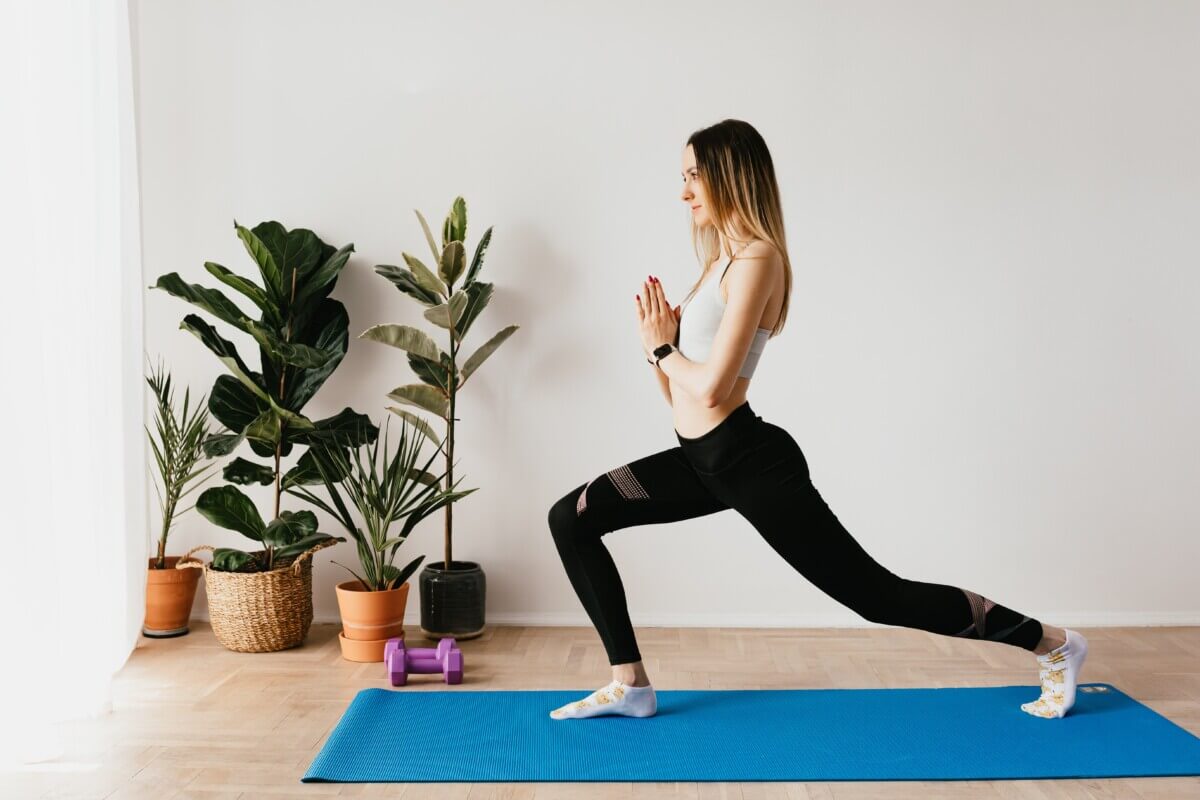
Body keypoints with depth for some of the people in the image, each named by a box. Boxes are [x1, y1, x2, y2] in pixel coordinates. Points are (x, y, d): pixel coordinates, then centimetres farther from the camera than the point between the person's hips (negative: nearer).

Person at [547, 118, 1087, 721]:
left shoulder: (756, 260, -14)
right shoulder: (721, 260, 15)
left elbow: (710, 388, -23)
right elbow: (678, 393, 15)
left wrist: (661, 347, -6)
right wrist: (660, 341, -3)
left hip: (749, 462, -10)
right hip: (704, 460, 10)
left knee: (876, 594, 0)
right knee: (571, 519, 5)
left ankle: (1052, 645, 19)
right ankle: (630, 684, 8)